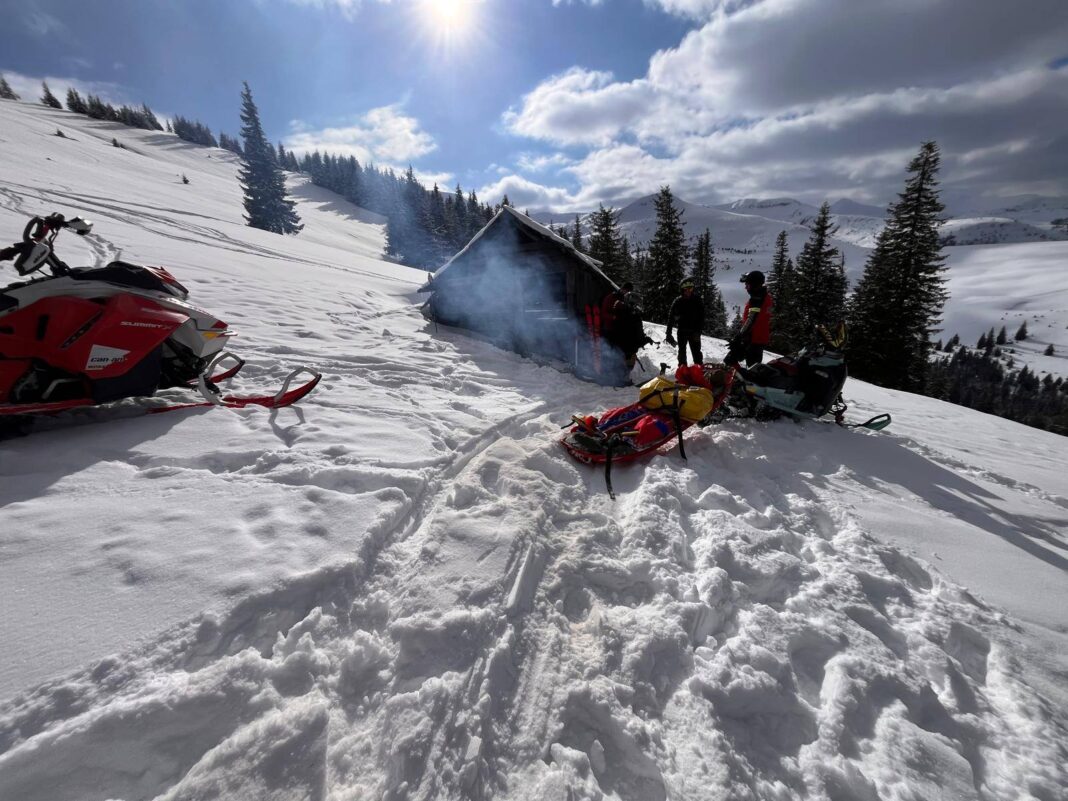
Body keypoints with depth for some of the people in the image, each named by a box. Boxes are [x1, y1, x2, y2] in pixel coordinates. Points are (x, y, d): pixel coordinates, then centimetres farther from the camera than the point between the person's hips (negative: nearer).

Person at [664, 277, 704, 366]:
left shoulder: (697, 300, -3)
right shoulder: (677, 301, -4)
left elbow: (701, 317, -3)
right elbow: (671, 317, -5)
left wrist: (698, 331, -12)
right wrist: (668, 333, -11)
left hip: (694, 332, -1)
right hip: (682, 331, 1)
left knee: (696, 352, 1)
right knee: (682, 352, 9)